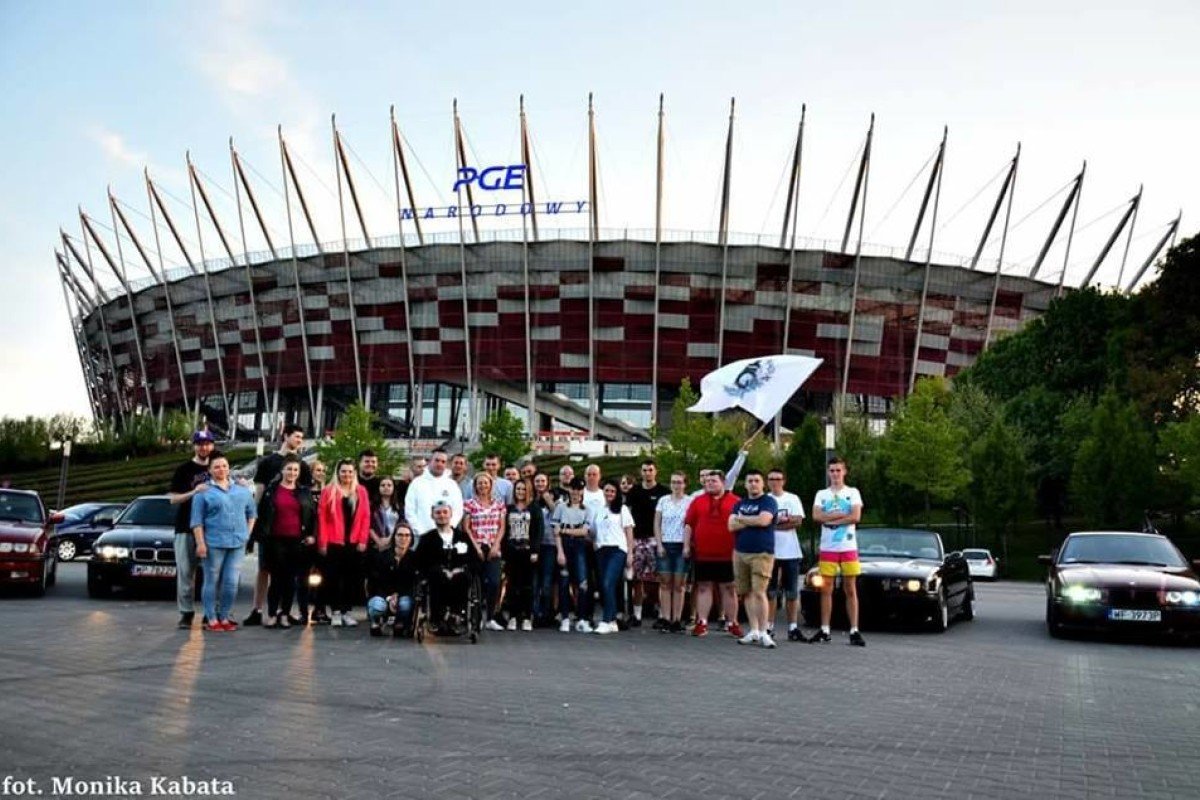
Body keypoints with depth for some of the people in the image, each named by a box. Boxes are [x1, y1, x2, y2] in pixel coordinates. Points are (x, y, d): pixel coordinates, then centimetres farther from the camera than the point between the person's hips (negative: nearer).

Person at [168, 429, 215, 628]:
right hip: (186, 528, -3)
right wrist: (194, 492, -17)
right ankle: (186, 613, 4)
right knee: (186, 571, -2)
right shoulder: (184, 470, 3)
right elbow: (173, 499, -2)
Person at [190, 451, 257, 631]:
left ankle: (225, 617, 14)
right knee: (212, 582, 2)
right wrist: (200, 543, -11)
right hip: (213, 543, -3)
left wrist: (247, 533, 10)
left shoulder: (242, 490, 14)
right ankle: (211, 619, 8)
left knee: (231, 582, 1)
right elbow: (197, 520, -3)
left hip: (237, 543, 3)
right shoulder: (204, 492, 2)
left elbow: (252, 513, 20)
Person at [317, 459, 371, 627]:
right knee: (333, 577, 1)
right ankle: (336, 612, 9)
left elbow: (366, 517, 6)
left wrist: (362, 540, -2)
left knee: (351, 577, 5)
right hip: (334, 542, -2)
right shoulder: (329, 491, 1)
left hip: (354, 543, 2)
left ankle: (347, 611, 13)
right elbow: (322, 517, -2)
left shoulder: (361, 491, 8)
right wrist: (322, 542, -7)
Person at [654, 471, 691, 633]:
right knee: (665, 583, 1)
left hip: (681, 546, -2)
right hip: (665, 545, 2)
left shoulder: (690, 502, 2)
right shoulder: (663, 500, 8)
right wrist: (659, 544, -1)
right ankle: (665, 619, 3)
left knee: (678, 584, 0)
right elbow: (657, 524, 8)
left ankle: (677, 620, 4)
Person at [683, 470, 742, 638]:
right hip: (702, 554, 2)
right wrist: (686, 546, 1)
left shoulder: (736, 502, 2)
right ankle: (702, 623, 9)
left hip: (727, 554, -1)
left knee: (729, 588, 5)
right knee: (703, 587, 5)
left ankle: (733, 624, 11)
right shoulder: (697, 501, 8)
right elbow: (688, 524, 8)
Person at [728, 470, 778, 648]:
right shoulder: (740, 504, 16)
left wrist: (742, 519, -3)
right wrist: (753, 521, -7)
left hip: (762, 554, -5)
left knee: (759, 592, -12)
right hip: (740, 553, 5)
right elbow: (731, 525, 3)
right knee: (746, 593, 6)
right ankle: (753, 631, 12)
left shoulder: (769, 501, 1)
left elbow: (764, 520, -16)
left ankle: (763, 632, -8)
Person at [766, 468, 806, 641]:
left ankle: (793, 628, 7)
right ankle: (769, 627, 8)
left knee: (792, 593, 3)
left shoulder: (793, 499, 7)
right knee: (770, 592, 4)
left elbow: (798, 521, -5)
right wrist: (784, 519, -11)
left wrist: (774, 522, -9)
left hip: (791, 552, 0)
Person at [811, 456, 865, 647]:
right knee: (826, 589, 3)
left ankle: (854, 631, 1)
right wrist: (842, 514, -10)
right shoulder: (821, 494, 10)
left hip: (848, 547, -2)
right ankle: (824, 631, 7)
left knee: (850, 589, 1)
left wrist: (830, 519, -10)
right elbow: (816, 516, -6)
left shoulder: (853, 493, 6)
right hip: (827, 548, 2)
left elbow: (855, 517, -8)